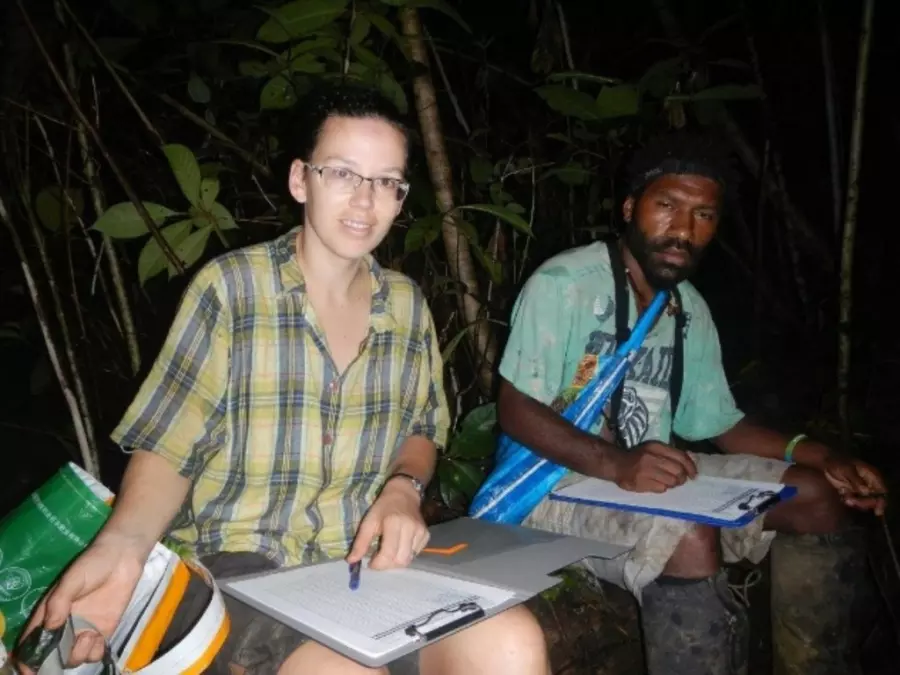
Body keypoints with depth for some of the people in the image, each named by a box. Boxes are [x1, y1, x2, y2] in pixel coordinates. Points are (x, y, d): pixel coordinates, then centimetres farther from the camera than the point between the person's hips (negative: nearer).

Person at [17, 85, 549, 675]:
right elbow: (168, 450, -5)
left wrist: (404, 488, -4)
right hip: (234, 564, -3)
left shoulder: (407, 306, 6)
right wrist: (122, 546, -23)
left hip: (371, 559, 4)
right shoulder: (229, 287, -7)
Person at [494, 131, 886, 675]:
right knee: (690, 536, -34)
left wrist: (816, 456, -2)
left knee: (816, 495, -1)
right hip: (558, 481, -7)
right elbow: (515, 411, -18)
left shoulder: (691, 310, 10)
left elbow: (716, 422, 13)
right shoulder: (563, 283, -13)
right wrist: (617, 464, -32)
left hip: (650, 473, 8)